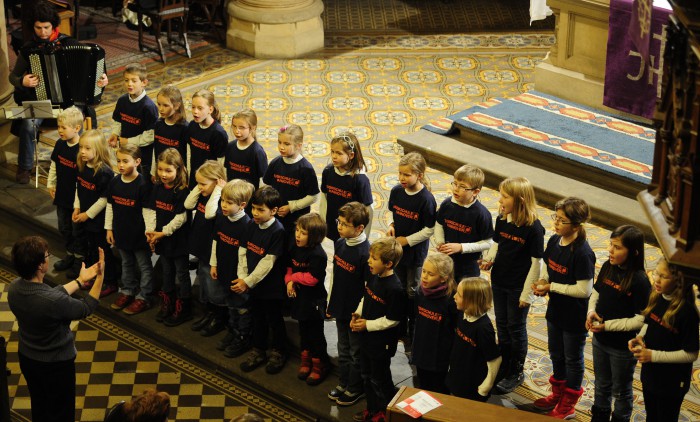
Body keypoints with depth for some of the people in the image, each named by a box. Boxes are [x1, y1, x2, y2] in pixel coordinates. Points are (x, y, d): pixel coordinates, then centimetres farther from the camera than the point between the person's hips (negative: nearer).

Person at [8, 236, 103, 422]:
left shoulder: (14, 287, -16)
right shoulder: (53, 301, -38)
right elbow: (86, 308, -18)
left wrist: (80, 280, 7)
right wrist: (100, 276, -13)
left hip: (27, 358, 6)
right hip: (56, 364, -6)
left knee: (39, 406, 28)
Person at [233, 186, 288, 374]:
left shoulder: (277, 231, -22)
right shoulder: (252, 225, -2)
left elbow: (268, 262, -22)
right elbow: (243, 252, 2)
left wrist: (248, 281, -19)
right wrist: (242, 278, -8)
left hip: (272, 286, -6)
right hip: (253, 284, 6)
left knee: (275, 320, 11)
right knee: (258, 319, 20)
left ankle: (279, 353, 29)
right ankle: (258, 351, 34)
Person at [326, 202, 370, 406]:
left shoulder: (365, 252, -24)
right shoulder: (339, 244, -2)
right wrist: (330, 303, 13)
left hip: (355, 313, -7)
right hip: (340, 308, 7)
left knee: (356, 352, 11)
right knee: (343, 350, 22)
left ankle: (355, 389, 27)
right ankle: (343, 383, 38)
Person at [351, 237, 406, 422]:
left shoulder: (395, 288, -27)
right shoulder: (373, 277, -2)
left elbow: (392, 320, -23)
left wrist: (367, 324, -18)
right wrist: (357, 314, -1)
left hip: (382, 342, -8)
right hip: (367, 337, 9)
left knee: (379, 379, 8)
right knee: (367, 376, 22)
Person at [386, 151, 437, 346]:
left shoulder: (426, 199, -22)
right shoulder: (396, 191, -6)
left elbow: (429, 230, -16)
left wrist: (407, 240, -16)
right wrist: (392, 226, -7)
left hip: (416, 252, -5)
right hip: (397, 249, 5)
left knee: (413, 293, 8)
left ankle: (413, 334, 23)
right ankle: (400, 329, 33)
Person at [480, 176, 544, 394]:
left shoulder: (533, 228, -22)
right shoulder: (501, 219, -5)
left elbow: (536, 262, -17)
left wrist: (527, 292, -15)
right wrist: (489, 258, -10)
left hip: (518, 287, -6)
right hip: (499, 282, 6)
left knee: (516, 328, 9)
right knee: (502, 325, 18)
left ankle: (516, 373, 26)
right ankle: (504, 367, 35)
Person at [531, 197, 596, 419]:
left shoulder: (583, 253, -28)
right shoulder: (554, 241, -5)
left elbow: (584, 290, -27)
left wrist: (551, 287, -22)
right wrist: (542, 281, -9)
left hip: (575, 317, -7)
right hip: (555, 309, 8)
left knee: (573, 358, 13)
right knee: (555, 353, 24)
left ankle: (569, 404, 30)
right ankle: (559, 393, 46)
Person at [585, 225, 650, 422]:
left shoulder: (639, 281, -25)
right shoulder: (608, 267, -7)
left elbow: (641, 319, -24)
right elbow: (596, 293, 8)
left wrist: (607, 325, -24)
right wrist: (591, 312, -11)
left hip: (623, 347, -6)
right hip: (600, 340, 6)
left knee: (621, 391, 17)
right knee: (601, 385, 26)